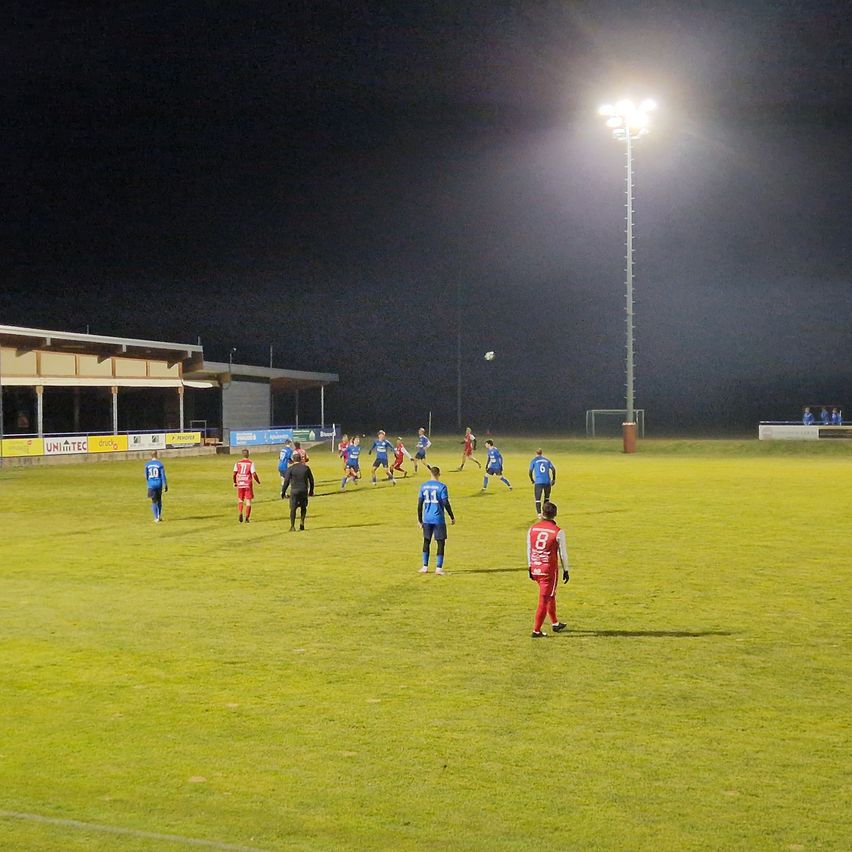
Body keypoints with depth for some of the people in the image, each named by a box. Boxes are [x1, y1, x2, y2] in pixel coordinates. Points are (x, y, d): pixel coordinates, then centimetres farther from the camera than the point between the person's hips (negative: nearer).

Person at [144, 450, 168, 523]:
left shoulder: (147, 464, 1)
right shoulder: (160, 464, -5)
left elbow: (146, 476, 9)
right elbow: (163, 475, -6)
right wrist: (165, 485, -3)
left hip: (151, 485, 0)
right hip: (159, 484, 0)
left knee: (154, 501, 2)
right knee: (159, 500, 18)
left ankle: (156, 517, -7)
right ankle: (159, 515, 22)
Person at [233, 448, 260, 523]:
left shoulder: (238, 463, 2)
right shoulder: (251, 463, -6)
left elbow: (234, 474, -1)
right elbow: (254, 474, -12)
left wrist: (234, 482, 15)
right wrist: (258, 481, 4)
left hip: (240, 483, 2)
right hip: (248, 484, -2)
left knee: (240, 499, 17)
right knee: (248, 501, 6)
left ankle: (240, 513, -6)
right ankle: (247, 518, 1)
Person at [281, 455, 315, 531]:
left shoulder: (290, 468, -4)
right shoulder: (306, 467, 4)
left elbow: (286, 481, -8)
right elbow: (311, 480, 9)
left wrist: (283, 491, 0)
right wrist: (311, 490, 19)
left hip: (294, 491, -2)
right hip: (304, 491, 2)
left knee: (293, 508, 5)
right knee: (303, 507, 20)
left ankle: (292, 526, 1)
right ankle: (302, 521, 3)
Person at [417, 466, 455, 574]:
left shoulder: (423, 486, 4)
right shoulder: (441, 487, -8)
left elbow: (420, 504, 5)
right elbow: (446, 503, -11)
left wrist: (420, 520, 11)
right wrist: (452, 517, 1)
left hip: (427, 519, 4)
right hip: (439, 519, -4)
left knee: (426, 542, 15)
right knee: (441, 543, 4)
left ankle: (425, 567, 13)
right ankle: (438, 568, 0)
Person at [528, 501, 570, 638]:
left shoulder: (532, 529, 1)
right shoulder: (558, 532, -11)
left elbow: (529, 550, 8)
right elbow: (563, 553, -5)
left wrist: (530, 567, 18)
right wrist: (565, 570, 7)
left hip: (535, 568, 5)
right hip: (549, 570, -5)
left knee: (550, 596, 22)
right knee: (544, 599, 3)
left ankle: (555, 624, 35)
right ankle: (536, 631, 3)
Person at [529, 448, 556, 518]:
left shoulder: (534, 461, 6)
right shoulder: (547, 460, 13)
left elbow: (530, 472, 0)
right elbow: (553, 469, 4)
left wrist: (532, 480, 15)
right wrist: (553, 479, 11)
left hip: (538, 482, -2)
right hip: (547, 482, 3)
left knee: (538, 499, 0)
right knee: (547, 498, 19)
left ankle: (539, 514, -12)